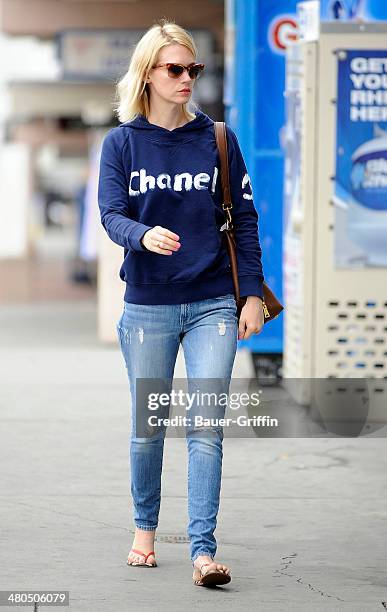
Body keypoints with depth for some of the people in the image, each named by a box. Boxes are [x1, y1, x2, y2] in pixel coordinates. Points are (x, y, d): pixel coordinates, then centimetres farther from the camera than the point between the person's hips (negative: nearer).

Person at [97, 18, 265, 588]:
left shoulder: (217, 138, 4)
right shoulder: (121, 142, 2)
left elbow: (244, 218, 6)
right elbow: (111, 214, -7)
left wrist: (253, 294, 1)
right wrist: (144, 236, -29)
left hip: (212, 305, 0)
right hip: (147, 305, 0)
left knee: (207, 426, -9)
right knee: (148, 426, 10)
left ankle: (203, 551, -9)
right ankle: (145, 528, 31)